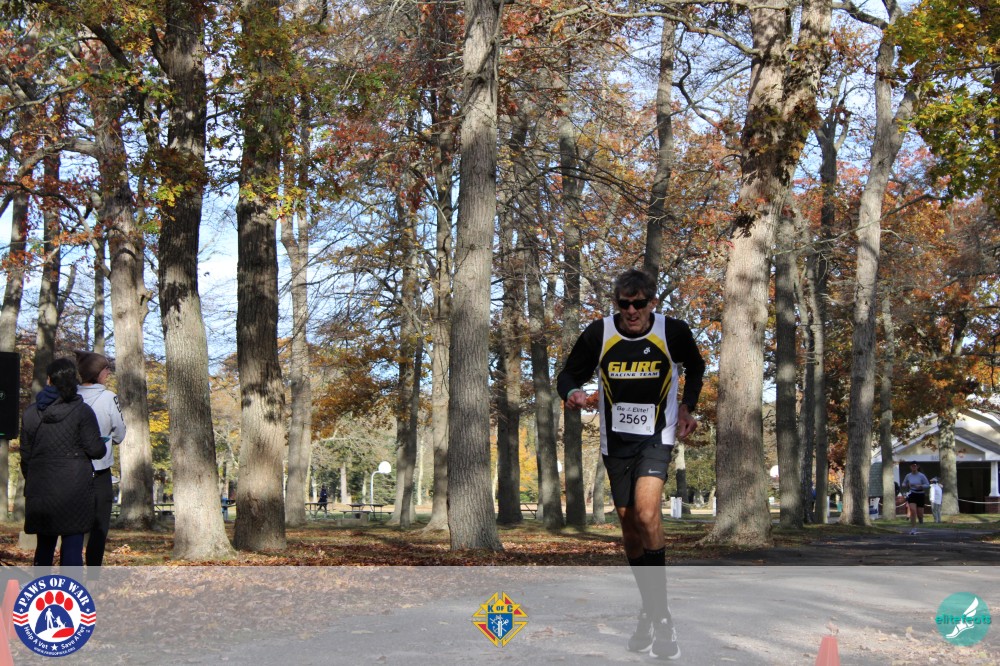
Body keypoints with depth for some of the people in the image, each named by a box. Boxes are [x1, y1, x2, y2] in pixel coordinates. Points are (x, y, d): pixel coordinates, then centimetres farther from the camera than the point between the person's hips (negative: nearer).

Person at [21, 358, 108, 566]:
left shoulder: (31, 412, 6)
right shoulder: (81, 411, -7)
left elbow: (25, 453, 10)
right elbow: (95, 449, -8)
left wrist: (30, 481, 21)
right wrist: (103, 446, 15)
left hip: (40, 488, 4)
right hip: (74, 487, -4)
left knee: (44, 545, 13)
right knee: (72, 545, -2)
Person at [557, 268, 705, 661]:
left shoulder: (673, 332, -7)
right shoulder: (599, 334, -7)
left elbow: (695, 366, 14)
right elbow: (570, 374, 2)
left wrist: (687, 407, 4)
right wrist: (572, 394, -20)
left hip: (657, 436, -3)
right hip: (615, 440, 3)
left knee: (646, 513, -25)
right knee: (630, 527, 8)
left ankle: (660, 616, -17)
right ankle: (650, 611, 26)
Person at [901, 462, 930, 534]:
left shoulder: (921, 476, -5)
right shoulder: (908, 476, 3)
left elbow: (927, 485, -2)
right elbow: (903, 484, 15)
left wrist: (920, 486, -19)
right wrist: (906, 485, -8)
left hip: (920, 495, -1)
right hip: (911, 495, 1)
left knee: (919, 512, 4)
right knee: (913, 511, -15)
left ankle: (921, 518, 44)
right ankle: (913, 528, -10)